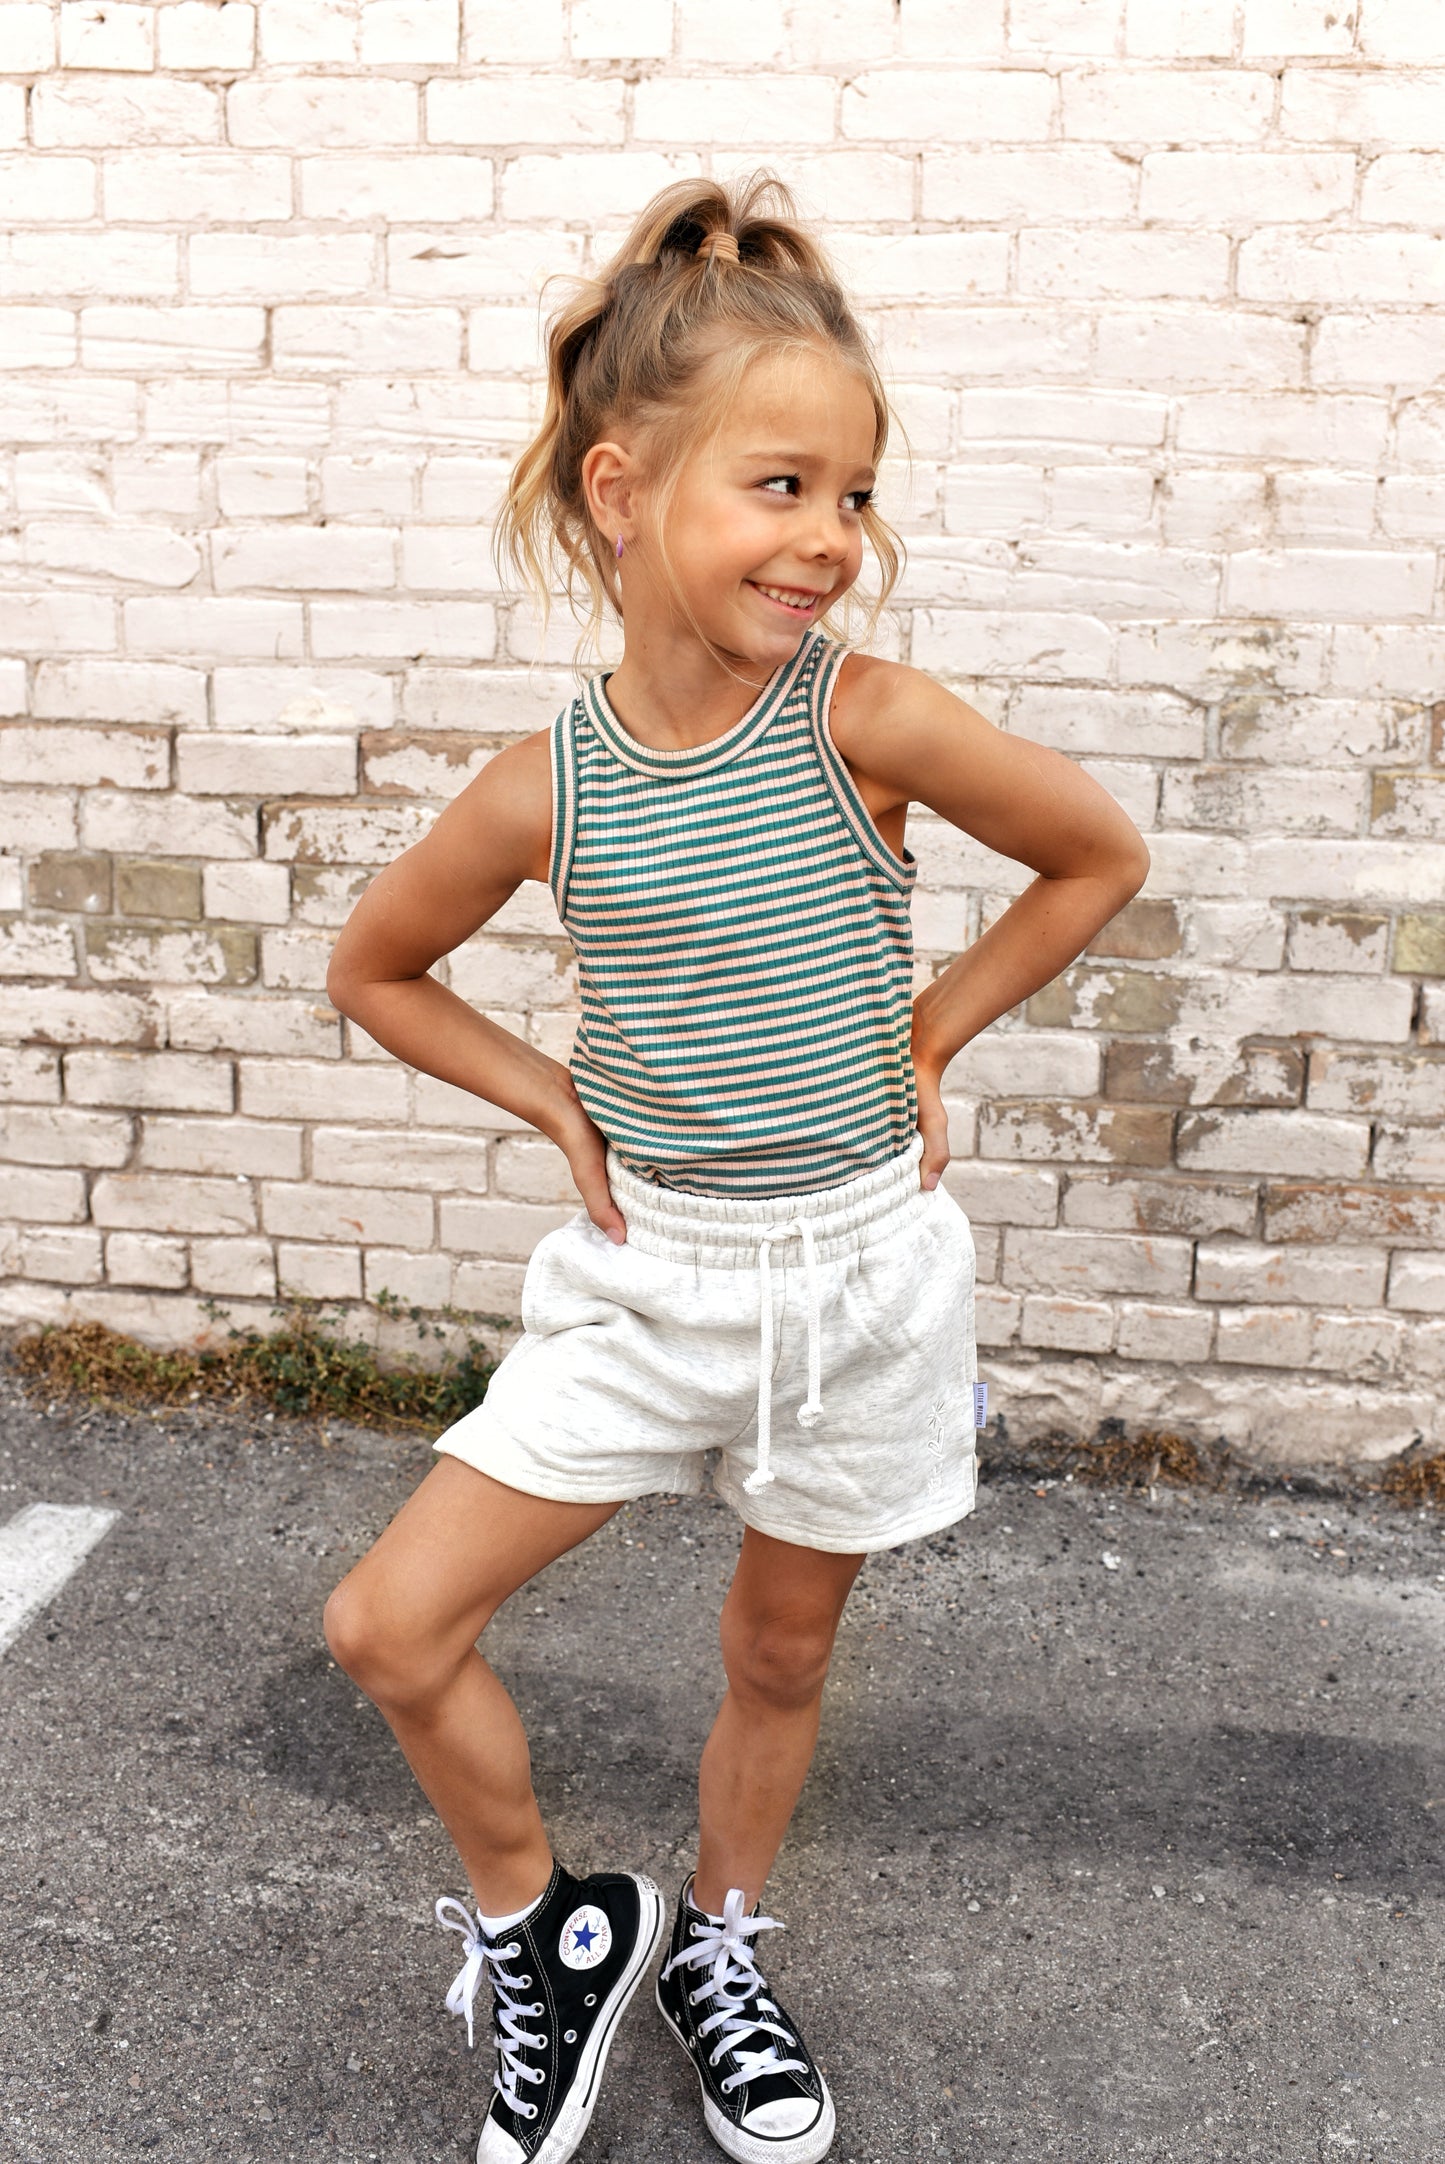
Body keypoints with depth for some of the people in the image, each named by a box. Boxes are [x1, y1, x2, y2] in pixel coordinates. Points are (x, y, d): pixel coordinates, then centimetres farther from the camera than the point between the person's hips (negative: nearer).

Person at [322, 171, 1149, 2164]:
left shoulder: (867, 719, -15)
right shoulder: (547, 788, -10)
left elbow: (1100, 858, -1)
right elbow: (374, 970, 6)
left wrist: (927, 1034, -1)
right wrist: (555, 1100, -3)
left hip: (860, 1266, -1)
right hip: (649, 1269, 1)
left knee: (783, 1648, 17)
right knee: (391, 1623, -3)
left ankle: (719, 1948, 46)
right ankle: (542, 1929, 24)